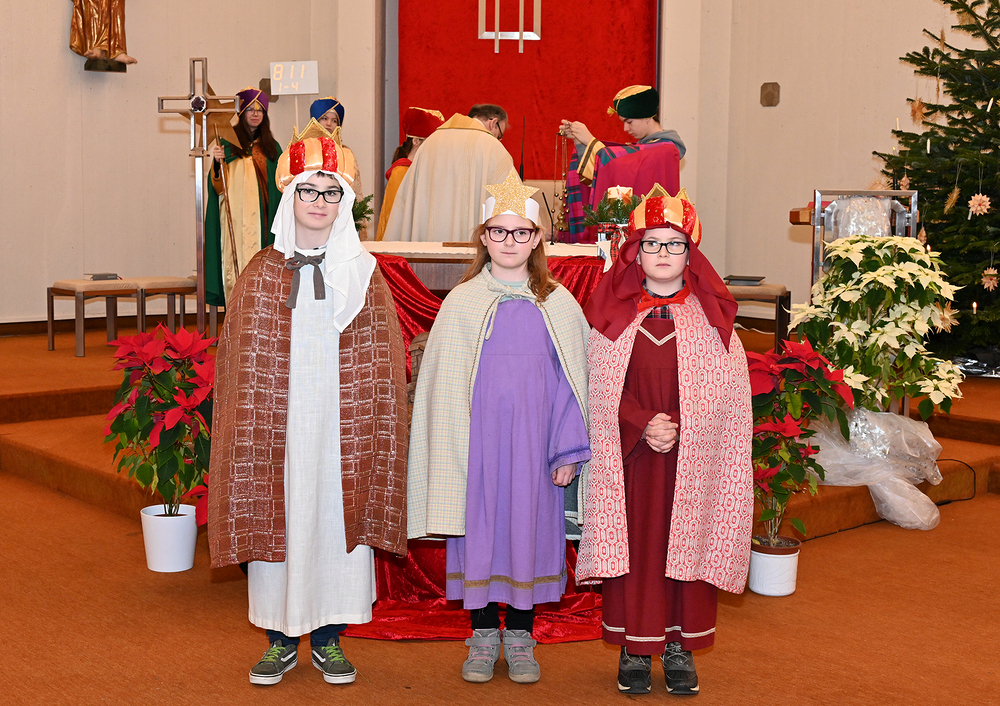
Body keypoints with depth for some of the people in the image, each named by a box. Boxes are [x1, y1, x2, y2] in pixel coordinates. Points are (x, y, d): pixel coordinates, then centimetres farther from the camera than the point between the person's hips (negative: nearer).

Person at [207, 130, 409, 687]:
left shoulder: (365, 275, 4)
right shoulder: (261, 275, 4)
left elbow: (382, 364, 3)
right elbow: (243, 364, 4)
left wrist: (377, 427, -4)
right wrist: (250, 427, -2)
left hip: (342, 426, 0)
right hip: (280, 426, 0)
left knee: (337, 515, 5)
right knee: (277, 516, 4)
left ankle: (329, 639, 20)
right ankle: (281, 640, 20)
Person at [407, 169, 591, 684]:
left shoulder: (558, 305, 3)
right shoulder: (462, 303, 2)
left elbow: (571, 381, 3)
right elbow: (443, 385, 2)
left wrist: (568, 451, -3)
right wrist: (450, 453, -3)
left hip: (534, 443, 0)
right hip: (478, 442, 0)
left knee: (530, 526, 6)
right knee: (480, 526, 5)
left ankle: (521, 637, 21)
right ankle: (483, 634, 21)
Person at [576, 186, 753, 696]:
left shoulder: (711, 317, 4)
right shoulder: (612, 314, 5)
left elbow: (723, 391, -2)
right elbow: (603, 388, 0)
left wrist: (675, 425, -15)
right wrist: (643, 424, -15)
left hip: (691, 458, 0)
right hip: (629, 457, 0)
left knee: (687, 543, 3)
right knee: (632, 544, 3)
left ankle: (680, 648, 16)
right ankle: (634, 649, 15)